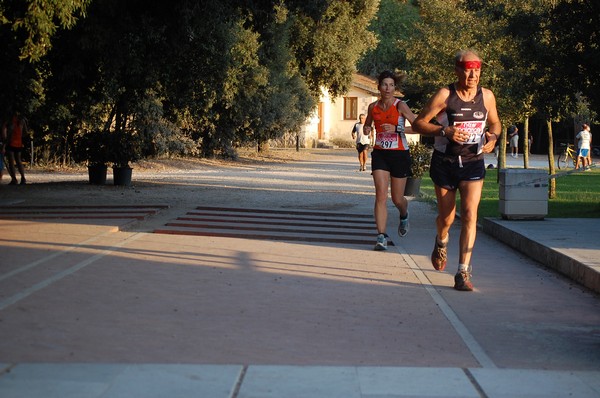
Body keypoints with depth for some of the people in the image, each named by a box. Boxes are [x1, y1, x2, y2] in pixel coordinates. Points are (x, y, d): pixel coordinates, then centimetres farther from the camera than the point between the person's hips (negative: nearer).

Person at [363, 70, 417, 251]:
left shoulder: (400, 106, -9)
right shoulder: (373, 107, 4)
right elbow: (367, 125, 22)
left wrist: (396, 129, -25)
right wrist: (366, 129, -2)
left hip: (399, 155, -2)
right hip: (379, 154, 2)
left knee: (397, 199, 8)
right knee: (381, 195, -13)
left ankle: (404, 216, 45)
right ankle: (381, 237, -15)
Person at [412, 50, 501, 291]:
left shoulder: (487, 96, 0)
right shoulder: (444, 95, -11)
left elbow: (495, 123, 18)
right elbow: (418, 124, -10)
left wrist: (493, 137, -6)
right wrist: (445, 131, -25)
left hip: (473, 164, 1)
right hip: (444, 163, -1)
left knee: (469, 214, -15)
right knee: (446, 218, 9)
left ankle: (463, 273, -13)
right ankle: (441, 241, 47)